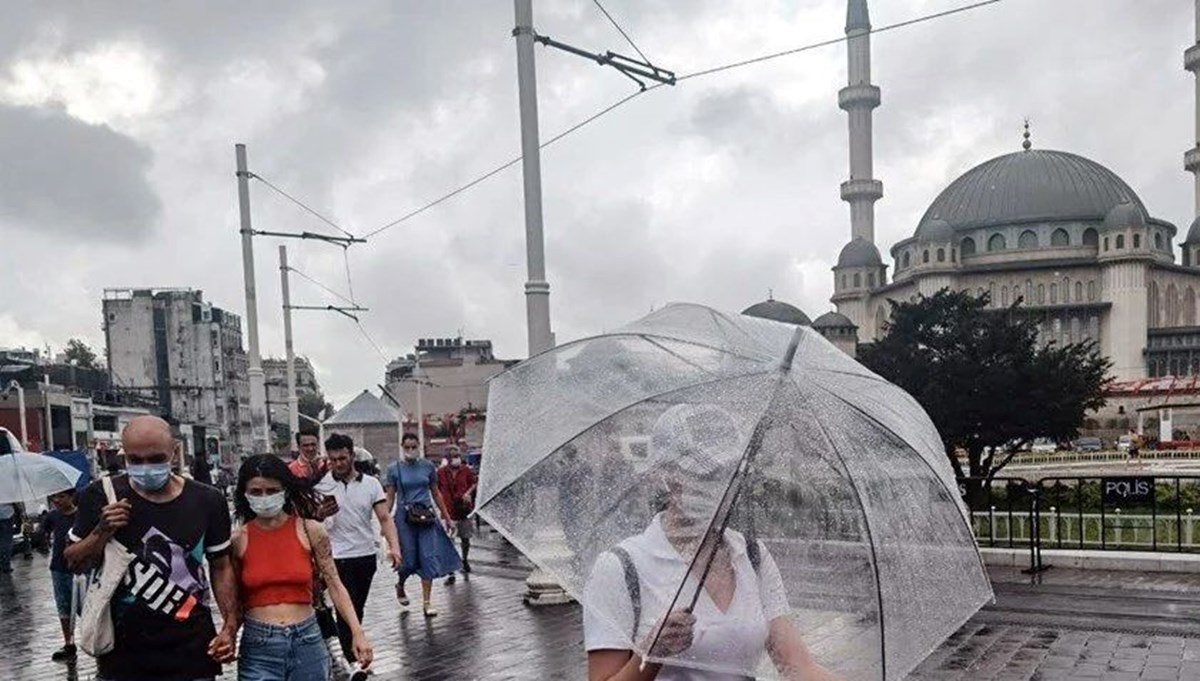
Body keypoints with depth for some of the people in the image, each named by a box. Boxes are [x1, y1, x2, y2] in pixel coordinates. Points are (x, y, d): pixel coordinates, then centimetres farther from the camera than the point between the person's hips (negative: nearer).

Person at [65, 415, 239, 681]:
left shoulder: (207, 501, -4)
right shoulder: (101, 496, -5)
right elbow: (74, 564, 4)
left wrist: (230, 626, -3)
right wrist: (102, 531, -14)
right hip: (123, 650, 0)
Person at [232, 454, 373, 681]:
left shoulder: (311, 531, -4)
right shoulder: (238, 540, -3)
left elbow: (335, 586, -2)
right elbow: (234, 601, 4)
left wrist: (357, 632, -10)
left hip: (307, 643, 1)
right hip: (258, 648, 0)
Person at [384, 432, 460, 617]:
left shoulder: (428, 466, 4)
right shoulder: (394, 469, -1)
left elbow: (435, 492, 12)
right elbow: (390, 497, 2)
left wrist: (446, 515, 15)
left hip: (426, 516, 2)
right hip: (404, 518, -2)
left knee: (428, 557, -4)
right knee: (409, 560, 2)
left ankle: (426, 602, 4)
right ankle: (400, 586, 35)